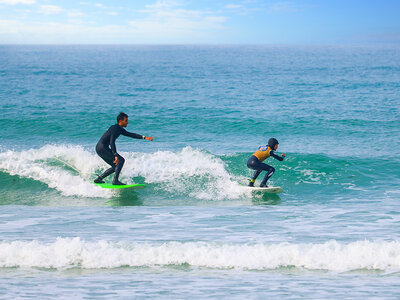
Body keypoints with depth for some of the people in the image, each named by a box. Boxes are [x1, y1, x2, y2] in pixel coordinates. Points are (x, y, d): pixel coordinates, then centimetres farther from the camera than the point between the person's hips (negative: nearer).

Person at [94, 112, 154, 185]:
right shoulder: (115, 129, -16)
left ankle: (98, 179, 14)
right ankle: (115, 180, -20)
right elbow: (112, 142, -27)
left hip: (100, 149, 10)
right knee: (121, 160, -14)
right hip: (102, 148, -10)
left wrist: (144, 137, 16)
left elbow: (130, 134, 23)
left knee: (116, 166, 14)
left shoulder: (119, 129, 15)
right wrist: (115, 155, -37)